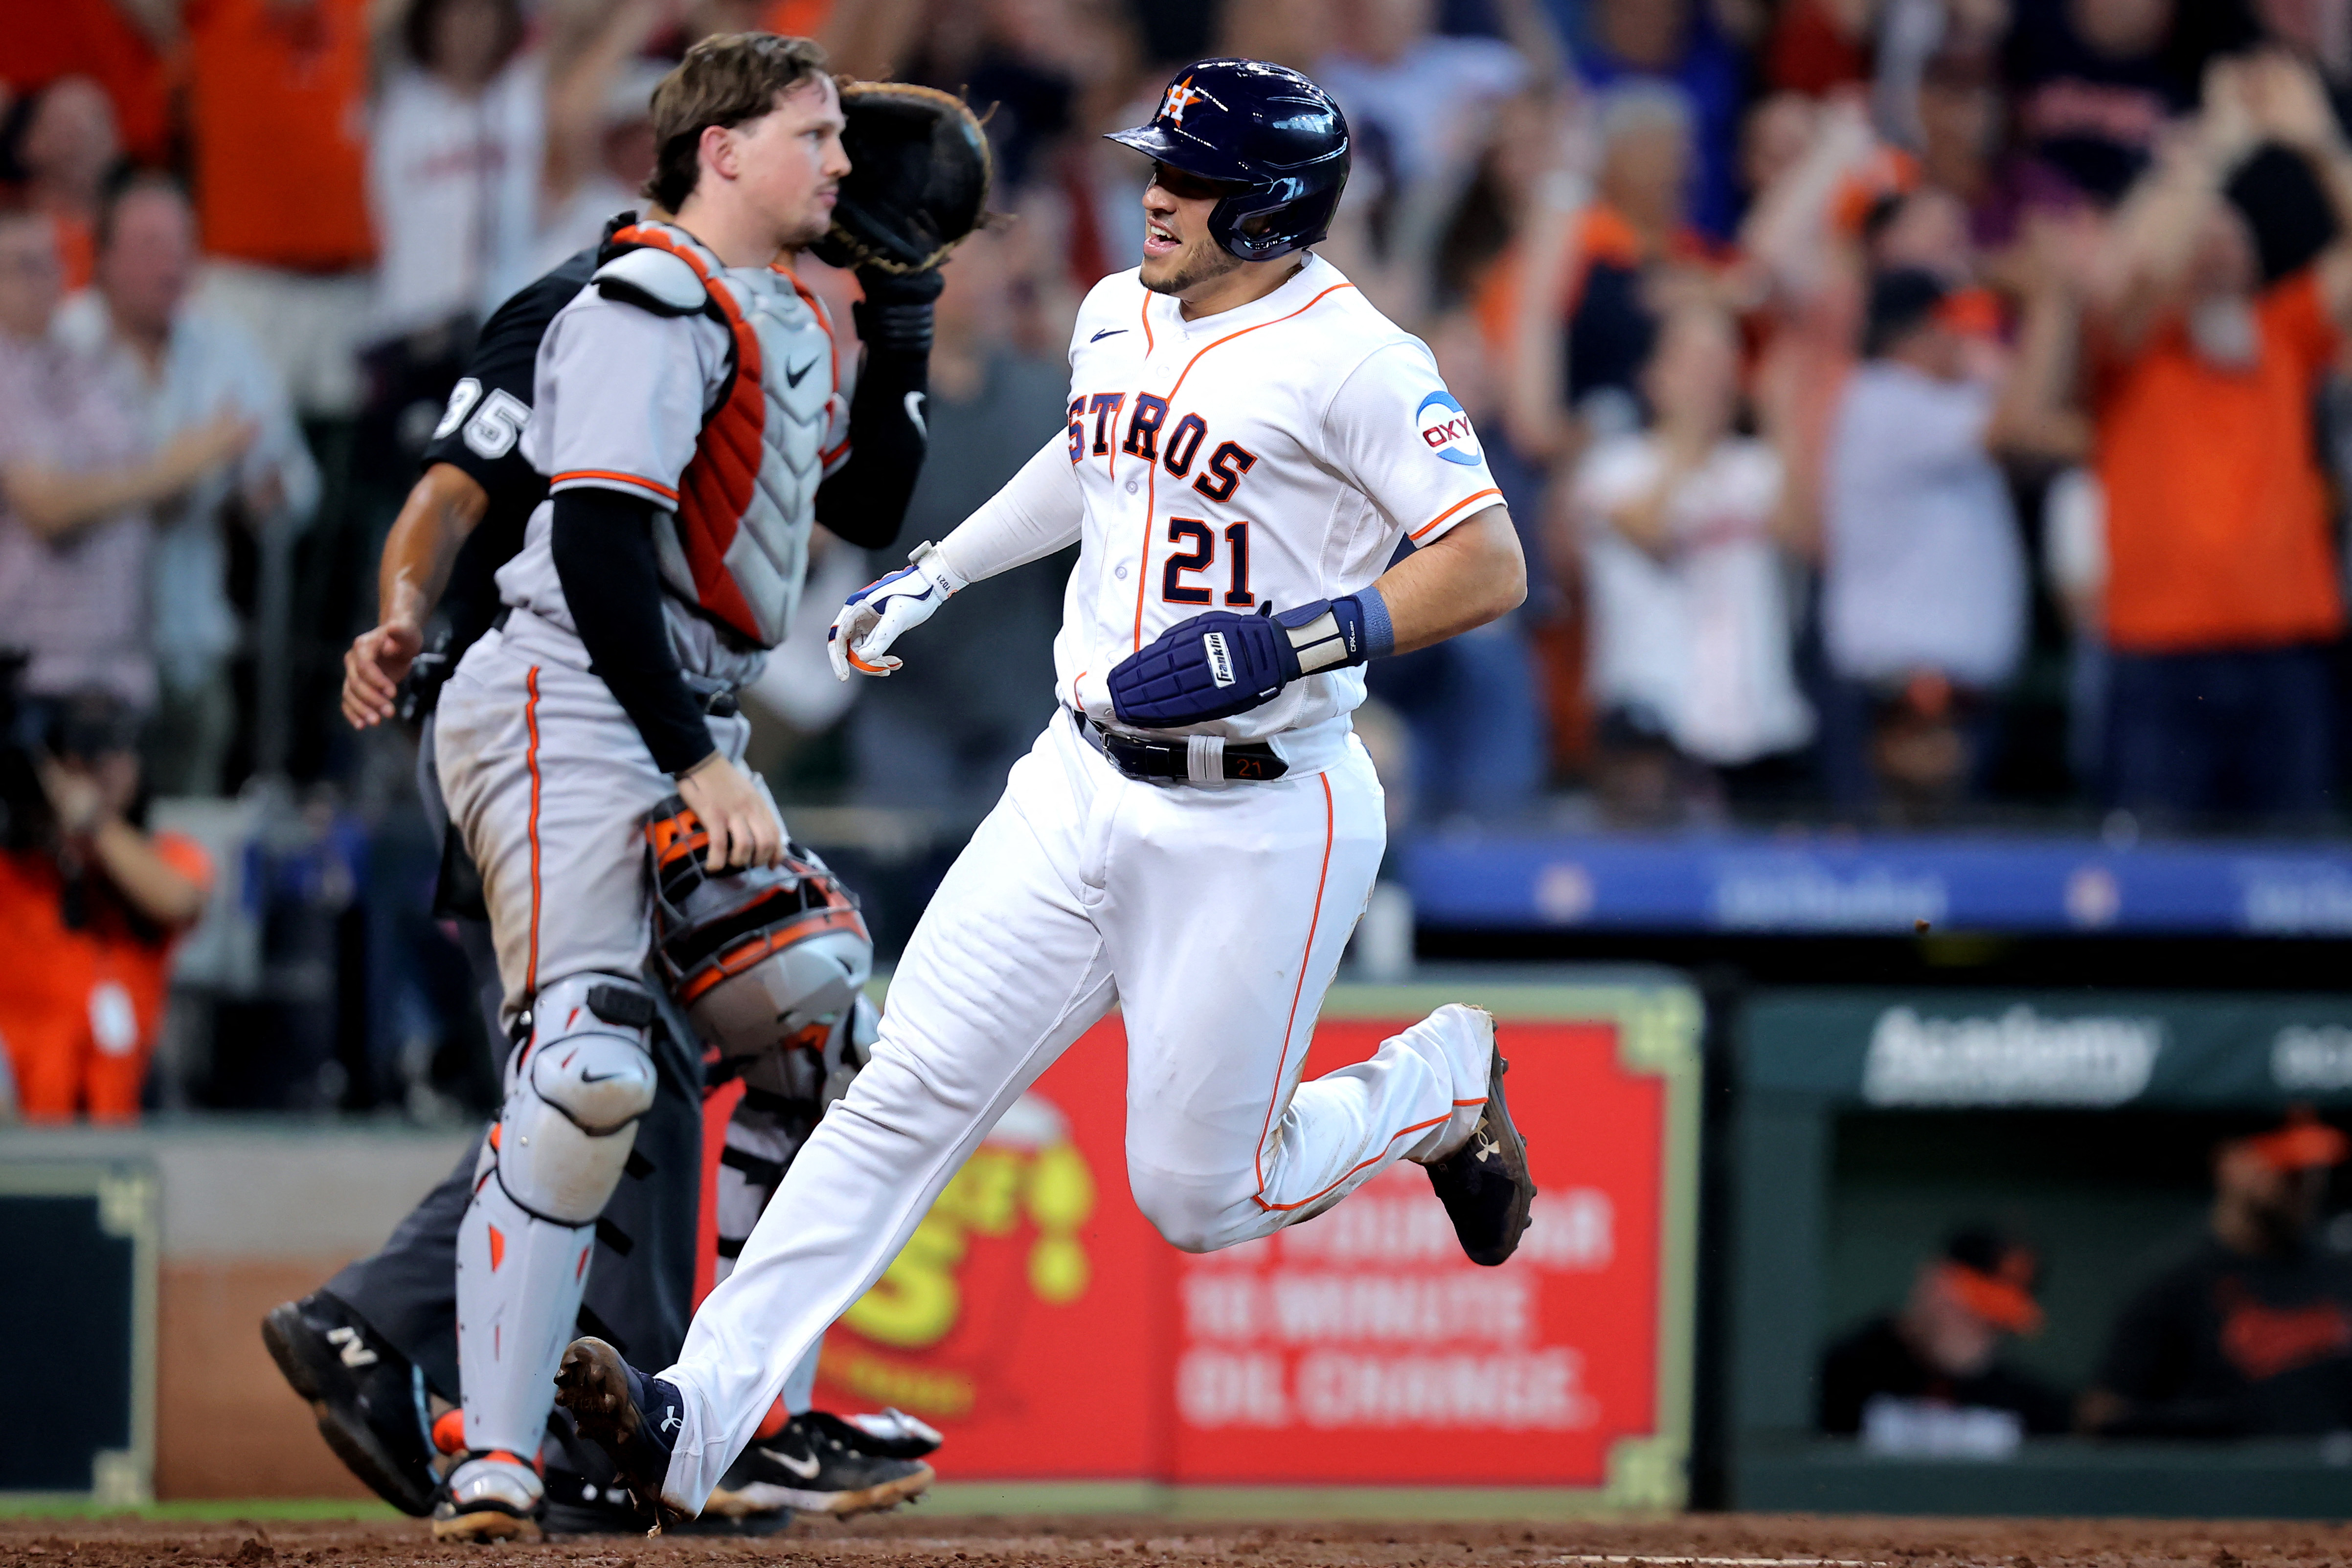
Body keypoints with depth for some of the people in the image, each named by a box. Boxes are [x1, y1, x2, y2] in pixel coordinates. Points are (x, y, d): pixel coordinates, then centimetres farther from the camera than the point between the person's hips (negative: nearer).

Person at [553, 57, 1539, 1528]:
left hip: (1259, 825, -6)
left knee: (1200, 1196, 0)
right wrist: (934, 574, 31)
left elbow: (1491, 566, -20)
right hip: (1083, 787, 6)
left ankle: (1443, 1082, 28)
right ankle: (701, 1419, -12)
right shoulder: (1119, 318, 10)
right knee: (904, 1098, -6)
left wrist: (1285, 647, -28)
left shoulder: (1348, 359, -14)